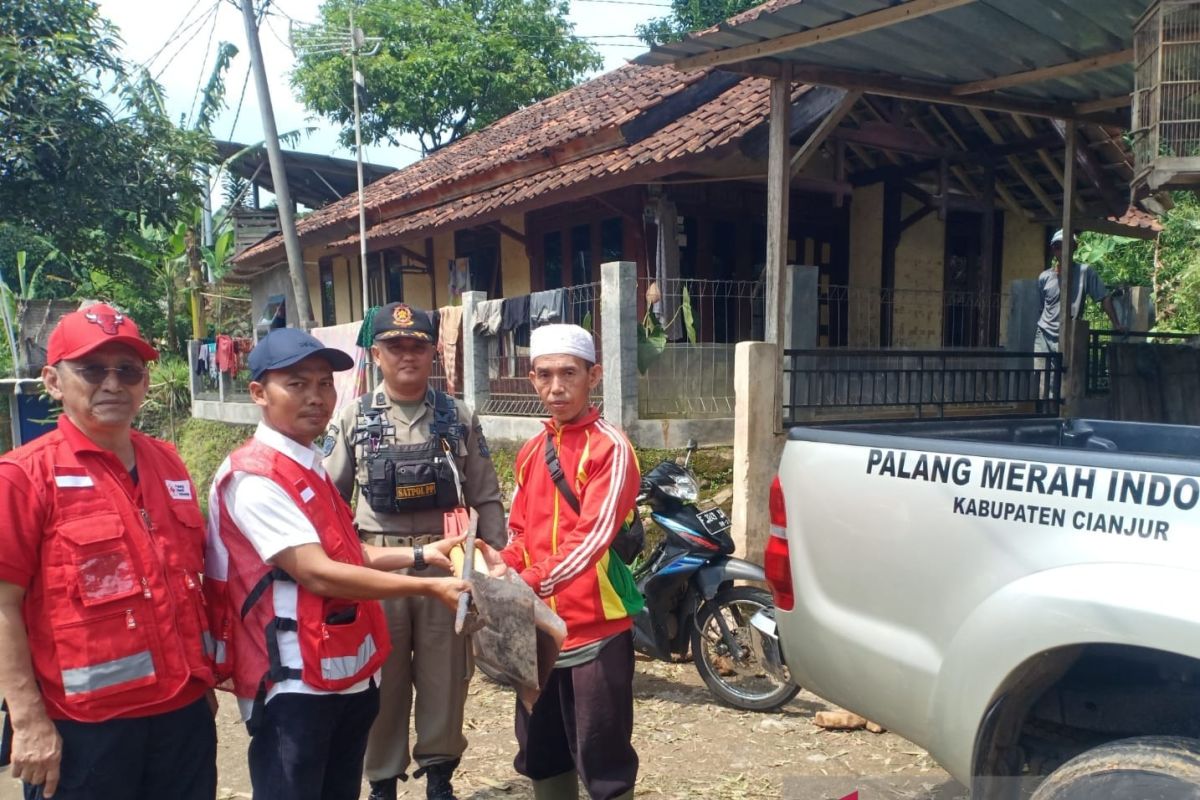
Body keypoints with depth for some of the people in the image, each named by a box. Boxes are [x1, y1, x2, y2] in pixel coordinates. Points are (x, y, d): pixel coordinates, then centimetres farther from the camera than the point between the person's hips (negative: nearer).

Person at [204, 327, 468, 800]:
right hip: (294, 684, -9)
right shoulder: (253, 476, -18)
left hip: (347, 674, 9)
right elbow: (319, 574, -23)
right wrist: (427, 588, -21)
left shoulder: (308, 468, 12)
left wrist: (419, 555, 5)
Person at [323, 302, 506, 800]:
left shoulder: (458, 418, 4)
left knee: (445, 675, 9)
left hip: (446, 563, 1)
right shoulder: (353, 419, 2)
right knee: (381, 678, 9)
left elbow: (486, 498, 6)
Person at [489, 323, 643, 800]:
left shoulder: (610, 448, -10)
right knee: (540, 754, 18)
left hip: (597, 628, -7)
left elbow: (592, 535, -20)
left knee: (602, 759, 2)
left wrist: (530, 583, -29)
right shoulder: (531, 452, 11)